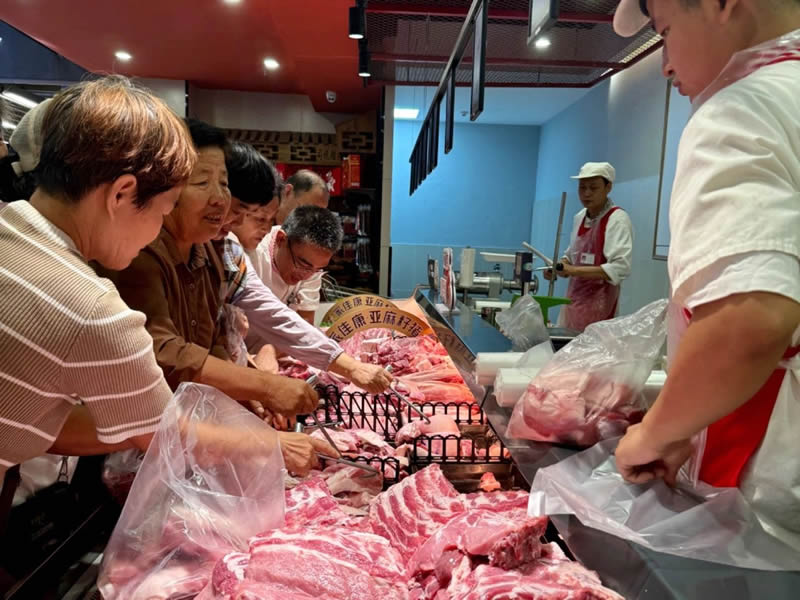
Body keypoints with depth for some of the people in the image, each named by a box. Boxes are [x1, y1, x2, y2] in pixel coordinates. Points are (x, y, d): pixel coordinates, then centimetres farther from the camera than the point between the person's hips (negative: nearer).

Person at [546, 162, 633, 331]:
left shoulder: (617, 219, -12)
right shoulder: (579, 218, 9)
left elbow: (620, 268, -21)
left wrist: (575, 271, -25)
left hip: (598, 303, -6)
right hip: (573, 298, 6)